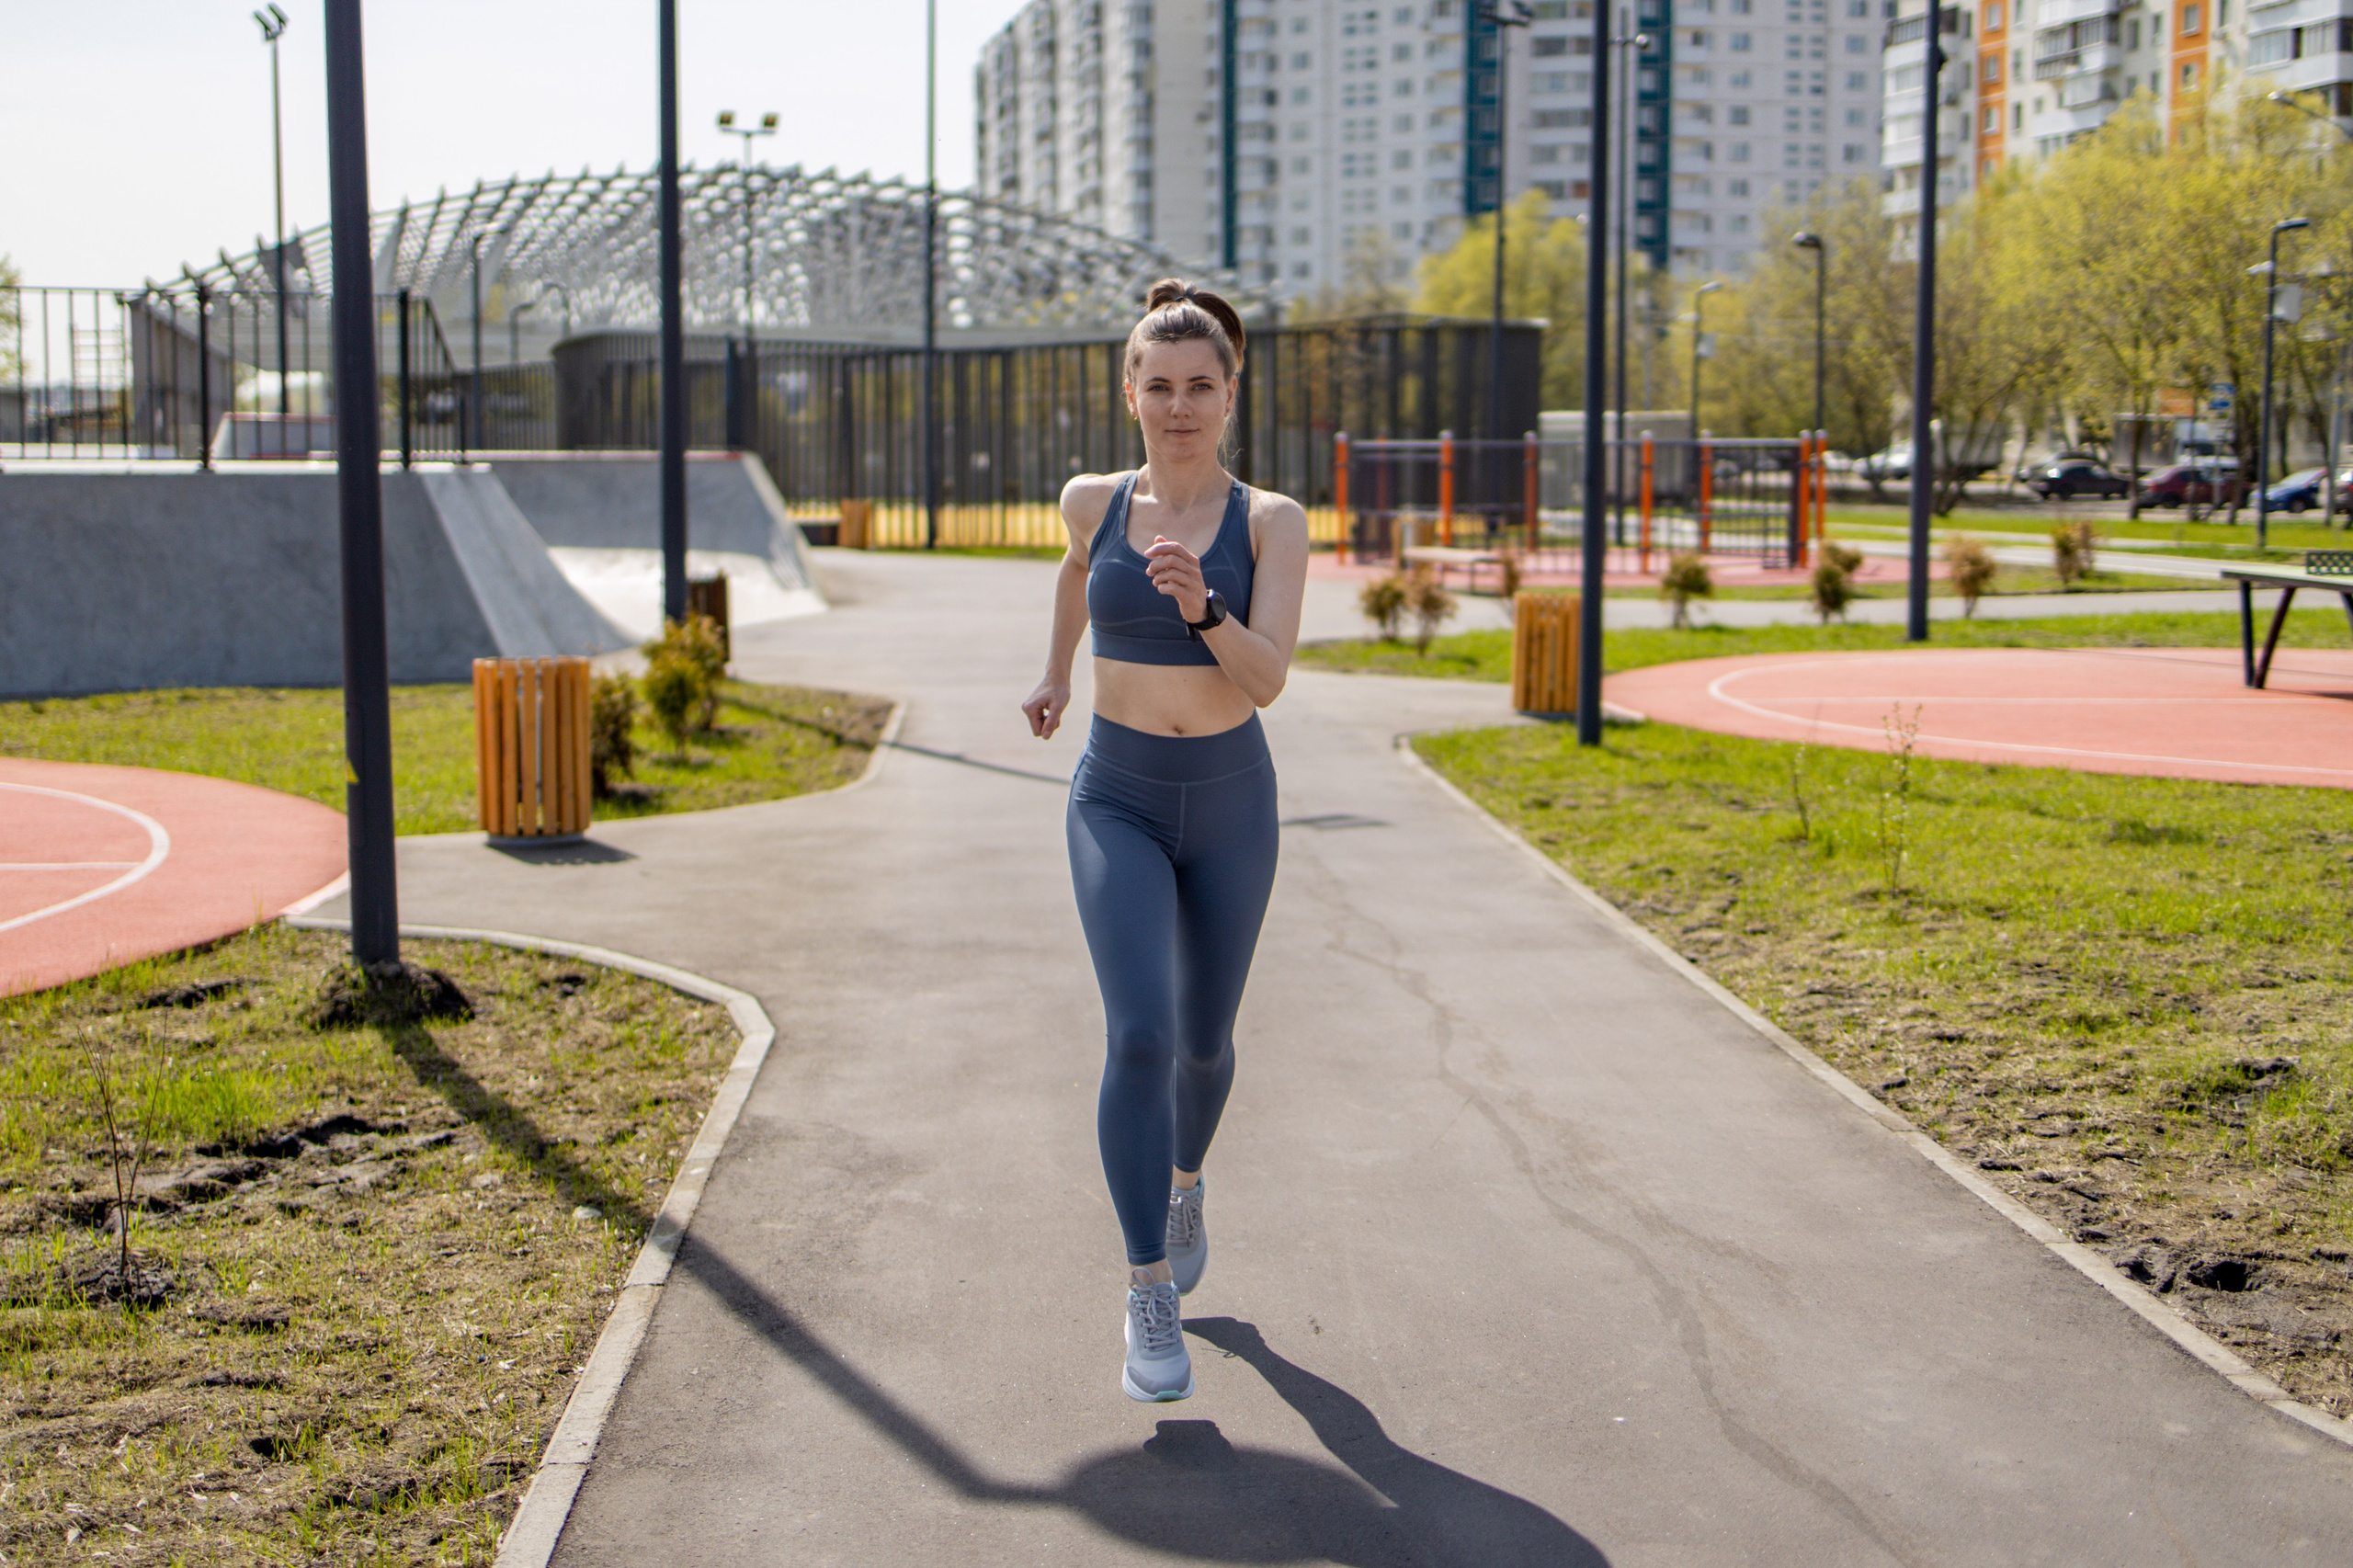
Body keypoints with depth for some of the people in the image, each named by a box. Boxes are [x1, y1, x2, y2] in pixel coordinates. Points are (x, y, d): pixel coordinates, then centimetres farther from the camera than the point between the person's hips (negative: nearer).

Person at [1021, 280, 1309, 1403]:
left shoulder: (1271, 522, -8)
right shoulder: (1094, 501, -2)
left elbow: (1267, 679, -18)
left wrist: (1203, 607, -35)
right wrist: (1056, 673, 31)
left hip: (1230, 804, 1)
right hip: (1117, 803, 0)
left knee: (1204, 1039, 16)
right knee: (1138, 1035, -19)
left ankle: (1186, 1176, 50)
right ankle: (1149, 1300, -10)